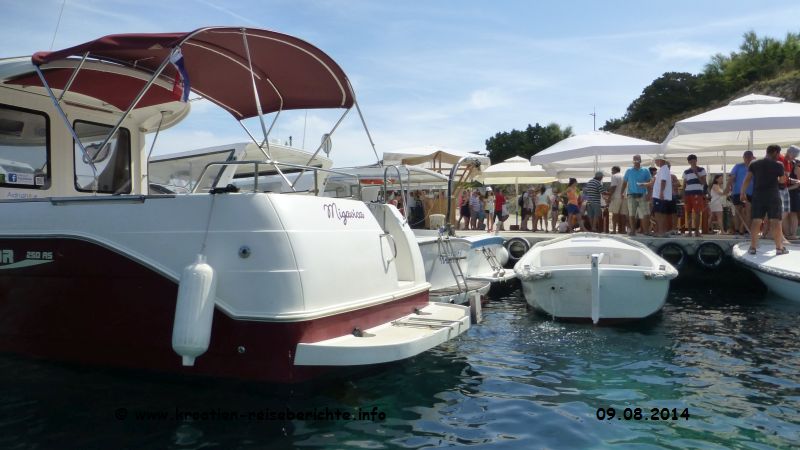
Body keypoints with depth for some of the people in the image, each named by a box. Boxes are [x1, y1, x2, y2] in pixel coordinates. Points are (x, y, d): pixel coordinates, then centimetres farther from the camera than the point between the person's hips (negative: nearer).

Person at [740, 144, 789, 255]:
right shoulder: (778, 165, -2)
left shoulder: (754, 164, 4)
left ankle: (753, 247, 0)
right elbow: (781, 180, 11)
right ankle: (779, 248, 2)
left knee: (755, 221, 2)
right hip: (773, 196, -3)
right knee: (776, 222, 0)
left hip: (757, 196, 3)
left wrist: (742, 193, 2)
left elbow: (747, 179, -1)